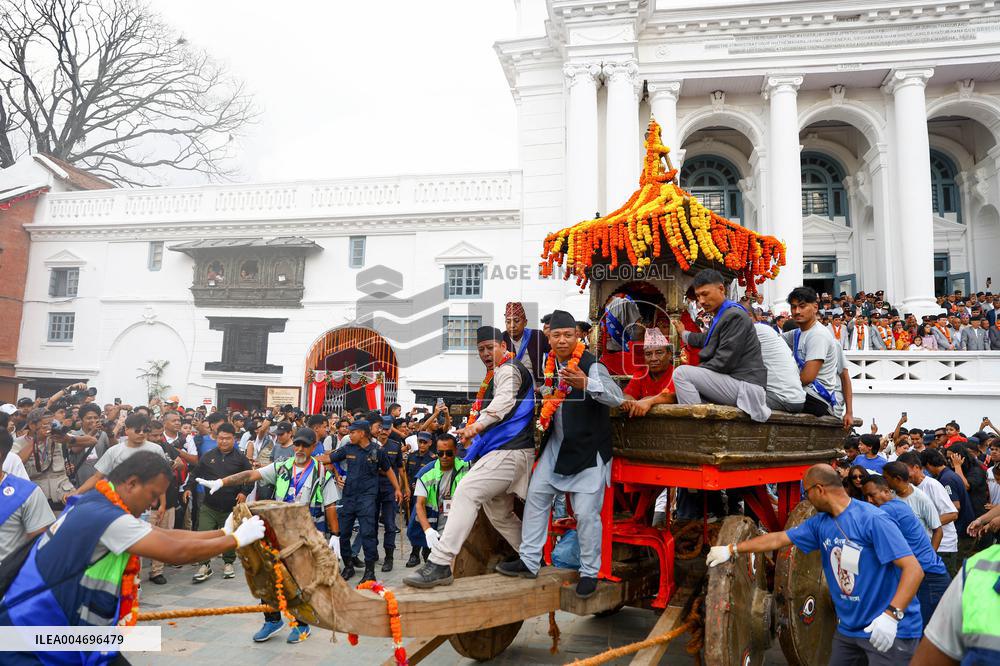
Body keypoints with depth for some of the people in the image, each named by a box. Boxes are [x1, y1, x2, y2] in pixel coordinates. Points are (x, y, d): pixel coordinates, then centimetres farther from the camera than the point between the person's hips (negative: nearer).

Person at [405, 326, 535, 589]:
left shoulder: (508, 369, -5)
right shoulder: (495, 375, 27)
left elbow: (504, 400, -24)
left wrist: (478, 424, -39)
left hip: (509, 450, -11)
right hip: (501, 450, 11)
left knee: (467, 492, -23)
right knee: (498, 512, 17)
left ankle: (440, 563, -28)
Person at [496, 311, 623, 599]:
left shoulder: (592, 365, -19)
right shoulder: (551, 364, 3)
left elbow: (616, 397, -36)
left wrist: (585, 384, -51)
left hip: (589, 449, -7)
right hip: (557, 444, 7)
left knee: (586, 512, -5)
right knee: (536, 495, 6)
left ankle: (590, 572, 14)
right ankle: (529, 561, 17)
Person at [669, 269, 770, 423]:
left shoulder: (735, 316, -14)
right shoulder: (722, 315, 16)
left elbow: (724, 362, -20)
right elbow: (706, 339, 37)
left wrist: (694, 371, -9)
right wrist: (683, 333, 52)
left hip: (745, 386, -10)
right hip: (734, 383, 10)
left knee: (681, 373, -17)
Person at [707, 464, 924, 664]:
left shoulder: (872, 519, -20)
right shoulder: (820, 524, 1)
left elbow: (913, 569, -22)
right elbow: (778, 540, 9)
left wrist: (891, 615, -32)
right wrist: (731, 550, 11)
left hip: (891, 631, -7)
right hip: (848, 628, 7)